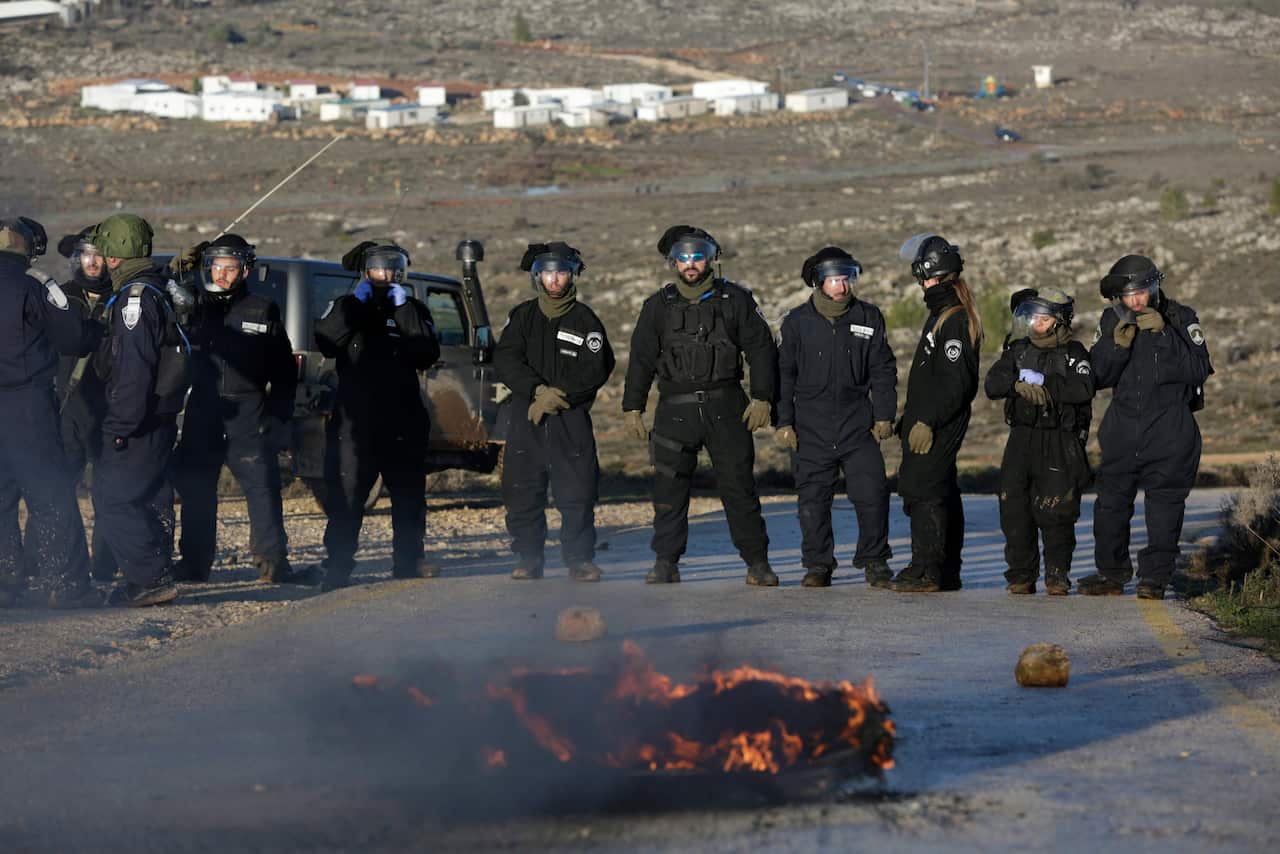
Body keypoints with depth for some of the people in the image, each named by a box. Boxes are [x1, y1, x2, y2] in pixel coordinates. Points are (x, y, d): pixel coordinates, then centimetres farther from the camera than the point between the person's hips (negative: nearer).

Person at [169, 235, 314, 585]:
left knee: (263, 488, -7)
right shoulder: (195, 307, 10)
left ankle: (273, 562, -4)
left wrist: (279, 417, 3)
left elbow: (284, 372, 9)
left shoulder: (263, 312, 6)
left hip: (248, 415, -2)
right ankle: (195, 563, 13)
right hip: (203, 414, 2)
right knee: (196, 489, 4)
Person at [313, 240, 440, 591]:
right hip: (355, 418, -2)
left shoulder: (413, 311, 10)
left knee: (408, 495, 10)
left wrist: (404, 308, -11)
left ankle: (408, 559, 21)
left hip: (402, 420, 2)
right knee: (346, 495, -8)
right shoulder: (347, 307, 8)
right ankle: (338, 566, -8)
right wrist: (356, 301, -13)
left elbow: (427, 355, -8)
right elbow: (326, 342, -13)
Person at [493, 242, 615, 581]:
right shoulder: (522, 316, 11)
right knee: (522, 492, 1)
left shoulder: (585, 320, 5)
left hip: (571, 419, -2)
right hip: (526, 417, 2)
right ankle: (528, 559, 10)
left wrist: (558, 398, -13)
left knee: (577, 493, -7)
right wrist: (537, 391, -15)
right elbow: (505, 360, -1)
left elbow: (596, 370, -4)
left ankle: (580, 559, 1)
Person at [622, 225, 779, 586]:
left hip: (726, 407, -1)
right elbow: (641, 359, 11)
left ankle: (757, 562, 3)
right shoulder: (659, 306, 9)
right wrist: (633, 407, 7)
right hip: (675, 410, 1)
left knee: (739, 485, -2)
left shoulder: (735, 300, 5)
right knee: (668, 487, -1)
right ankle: (666, 563, 6)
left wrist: (762, 398, -2)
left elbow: (761, 349, 6)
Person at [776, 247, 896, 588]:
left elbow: (883, 371, 9)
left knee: (872, 493, -5)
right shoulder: (797, 321, 3)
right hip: (811, 427, 0)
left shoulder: (868, 317, 5)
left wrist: (884, 416, 3)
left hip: (857, 424, 0)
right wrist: (784, 421, 1)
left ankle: (874, 560, 10)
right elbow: (784, 373, 6)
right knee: (813, 497, 3)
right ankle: (818, 565, 14)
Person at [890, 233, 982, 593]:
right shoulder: (940, 315, 19)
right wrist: (911, 415, 23)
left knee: (923, 490, -13)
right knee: (942, 493, 13)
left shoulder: (954, 320, -14)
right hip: (926, 423, 11)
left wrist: (927, 421, -23)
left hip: (937, 426, -11)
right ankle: (946, 572, 18)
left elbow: (957, 381, -21)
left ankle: (926, 571, -14)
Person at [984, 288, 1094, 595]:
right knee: (1015, 509, -2)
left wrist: (1042, 382, -17)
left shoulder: (1073, 353, 1)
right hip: (1022, 439, 4)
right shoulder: (1018, 350, 12)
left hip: (1060, 443, -4)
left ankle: (1057, 575, 2)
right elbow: (992, 384, 0)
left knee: (1055, 512, -9)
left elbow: (1083, 390, -17)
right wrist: (1018, 383, -18)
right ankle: (1021, 575, 7)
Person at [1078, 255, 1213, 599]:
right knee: (1111, 500, 5)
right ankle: (1111, 573, 18)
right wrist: (1118, 344, -15)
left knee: (1164, 500, -2)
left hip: (1169, 427, -3)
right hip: (1123, 425, 3)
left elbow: (1198, 371, -15)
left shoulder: (1180, 319, -5)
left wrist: (1164, 335, -23)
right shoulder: (1112, 321, 5)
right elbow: (1100, 376, 3)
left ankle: (1156, 576, 6)